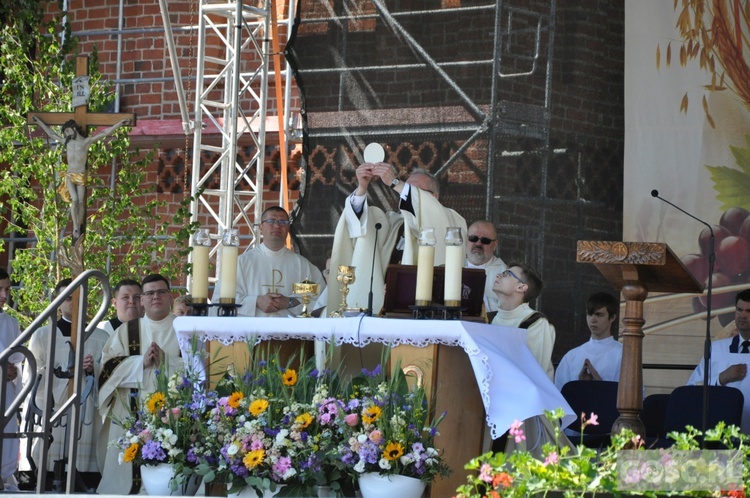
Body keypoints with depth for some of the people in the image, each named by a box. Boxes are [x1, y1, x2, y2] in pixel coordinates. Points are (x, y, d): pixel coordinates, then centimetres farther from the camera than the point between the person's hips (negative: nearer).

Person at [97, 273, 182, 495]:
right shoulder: (126, 331, 14)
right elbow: (108, 365, 2)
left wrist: (165, 360, -13)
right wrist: (141, 362, -11)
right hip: (132, 413, 1)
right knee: (130, 464, -5)